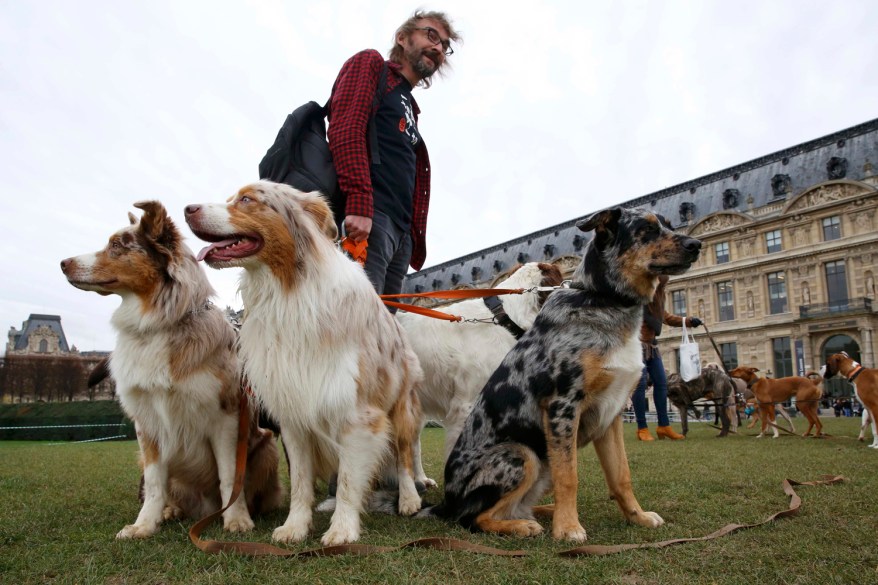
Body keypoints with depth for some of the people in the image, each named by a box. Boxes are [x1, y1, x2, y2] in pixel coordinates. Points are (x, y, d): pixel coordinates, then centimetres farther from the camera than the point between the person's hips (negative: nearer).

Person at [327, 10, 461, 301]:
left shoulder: (409, 109, 33)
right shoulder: (370, 64, 12)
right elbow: (345, 129, -6)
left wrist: (414, 244, 13)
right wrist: (359, 204, -20)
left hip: (401, 232, 8)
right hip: (365, 219, -8)